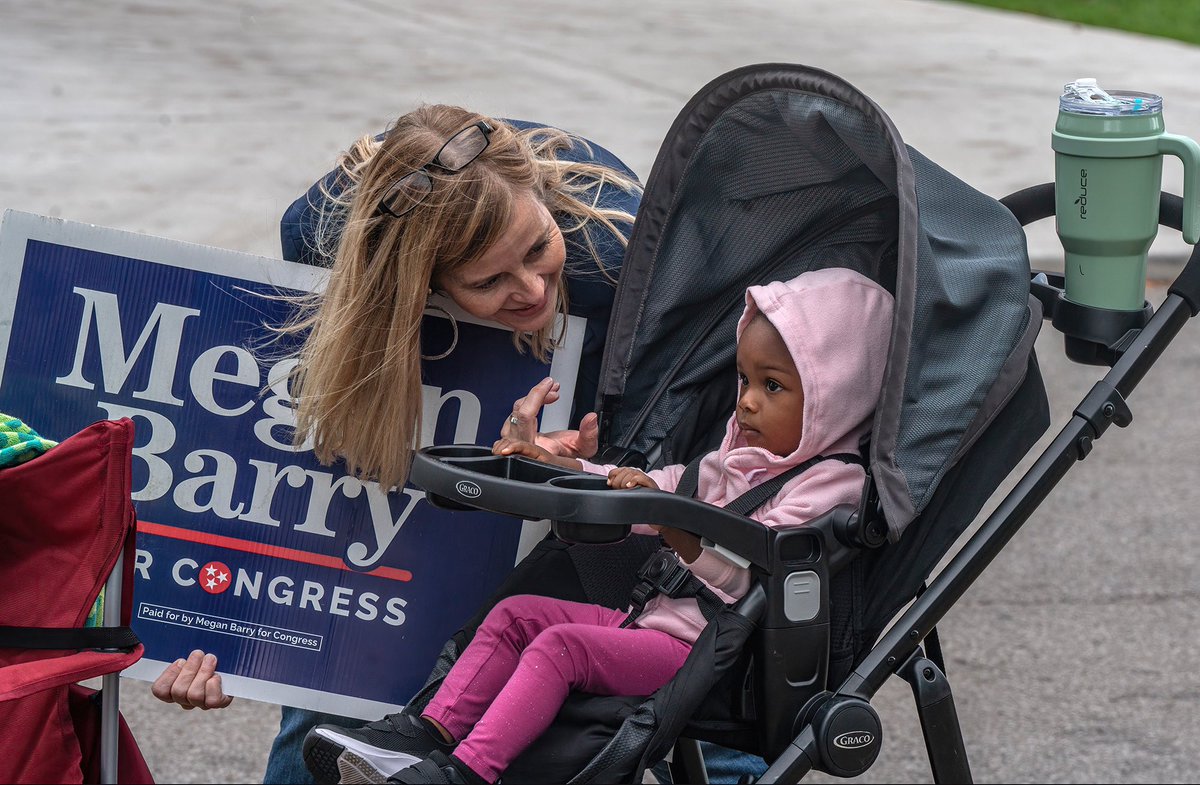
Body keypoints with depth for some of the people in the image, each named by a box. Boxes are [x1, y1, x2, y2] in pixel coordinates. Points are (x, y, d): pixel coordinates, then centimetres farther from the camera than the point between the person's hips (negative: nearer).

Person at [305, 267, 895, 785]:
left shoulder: (832, 483, -12)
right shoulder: (739, 458, 20)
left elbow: (746, 578, -22)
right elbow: (667, 487, 28)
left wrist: (668, 518, -31)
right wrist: (559, 467, 19)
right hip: (655, 617, 10)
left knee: (561, 645, -25)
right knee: (516, 614, 2)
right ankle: (430, 733, -9)